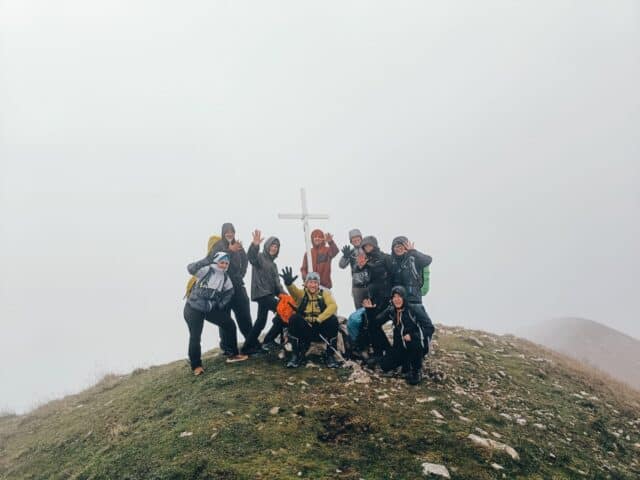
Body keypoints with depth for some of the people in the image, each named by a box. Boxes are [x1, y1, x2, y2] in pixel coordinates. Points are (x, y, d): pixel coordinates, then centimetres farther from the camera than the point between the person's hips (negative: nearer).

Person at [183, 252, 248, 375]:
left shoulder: (225, 277, 0)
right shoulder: (206, 270, -17)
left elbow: (230, 291, 18)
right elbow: (190, 268, -35)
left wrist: (222, 304, 8)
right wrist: (205, 261, -47)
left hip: (211, 308, 6)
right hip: (193, 308, -6)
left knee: (229, 324, 2)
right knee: (195, 336, -7)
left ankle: (233, 354, 15)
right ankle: (196, 365, 11)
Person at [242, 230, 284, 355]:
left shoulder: (273, 264, 23)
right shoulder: (259, 256, -2)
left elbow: (276, 282, 18)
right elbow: (251, 256, -28)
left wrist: (283, 294, 1)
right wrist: (255, 245, -48)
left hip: (269, 294, 9)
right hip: (261, 293, -9)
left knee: (261, 321, 11)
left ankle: (248, 346, 17)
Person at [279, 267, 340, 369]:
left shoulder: (324, 293, 2)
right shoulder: (301, 293, 1)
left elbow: (333, 306, -16)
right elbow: (294, 291, -23)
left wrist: (319, 320, -28)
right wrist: (288, 283, -48)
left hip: (321, 327, 0)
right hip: (304, 329, 0)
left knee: (333, 319, -26)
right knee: (294, 318, -26)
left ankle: (330, 354, -11)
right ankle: (297, 355, -15)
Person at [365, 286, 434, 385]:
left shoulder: (414, 310, -19)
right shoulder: (390, 310, -3)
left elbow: (430, 328, -23)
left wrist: (412, 336, -35)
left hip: (418, 346, -4)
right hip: (400, 346, 5)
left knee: (415, 340, -38)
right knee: (385, 366, -9)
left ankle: (417, 370, -12)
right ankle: (408, 360, 18)